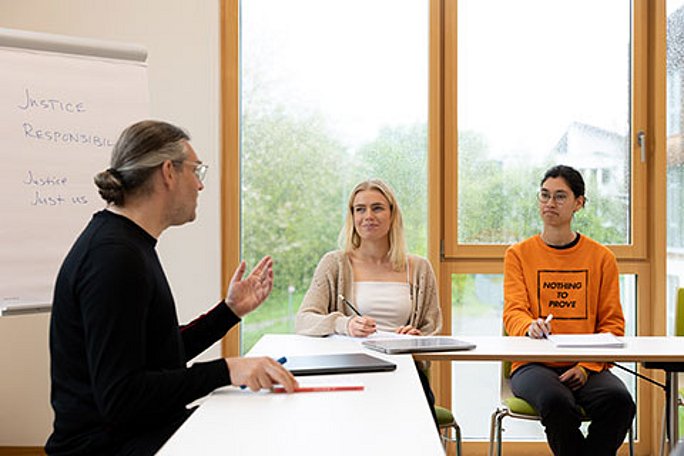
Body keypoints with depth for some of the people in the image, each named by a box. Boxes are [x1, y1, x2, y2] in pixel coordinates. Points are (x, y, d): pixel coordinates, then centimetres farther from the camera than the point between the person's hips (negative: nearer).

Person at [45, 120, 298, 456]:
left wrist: (231, 310, 14)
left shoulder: (128, 243, 14)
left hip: (147, 427, 10)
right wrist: (226, 370, -26)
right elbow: (120, 397, -24)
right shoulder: (114, 256, -19)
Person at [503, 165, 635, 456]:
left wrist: (587, 366, -9)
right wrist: (530, 328, -28)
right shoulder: (519, 254, 9)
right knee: (555, 401, -34)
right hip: (533, 364, -1)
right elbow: (513, 311, -3)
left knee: (619, 400, -30)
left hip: (587, 367, 2)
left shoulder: (601, 257, 12)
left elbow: (612, 323, 8)